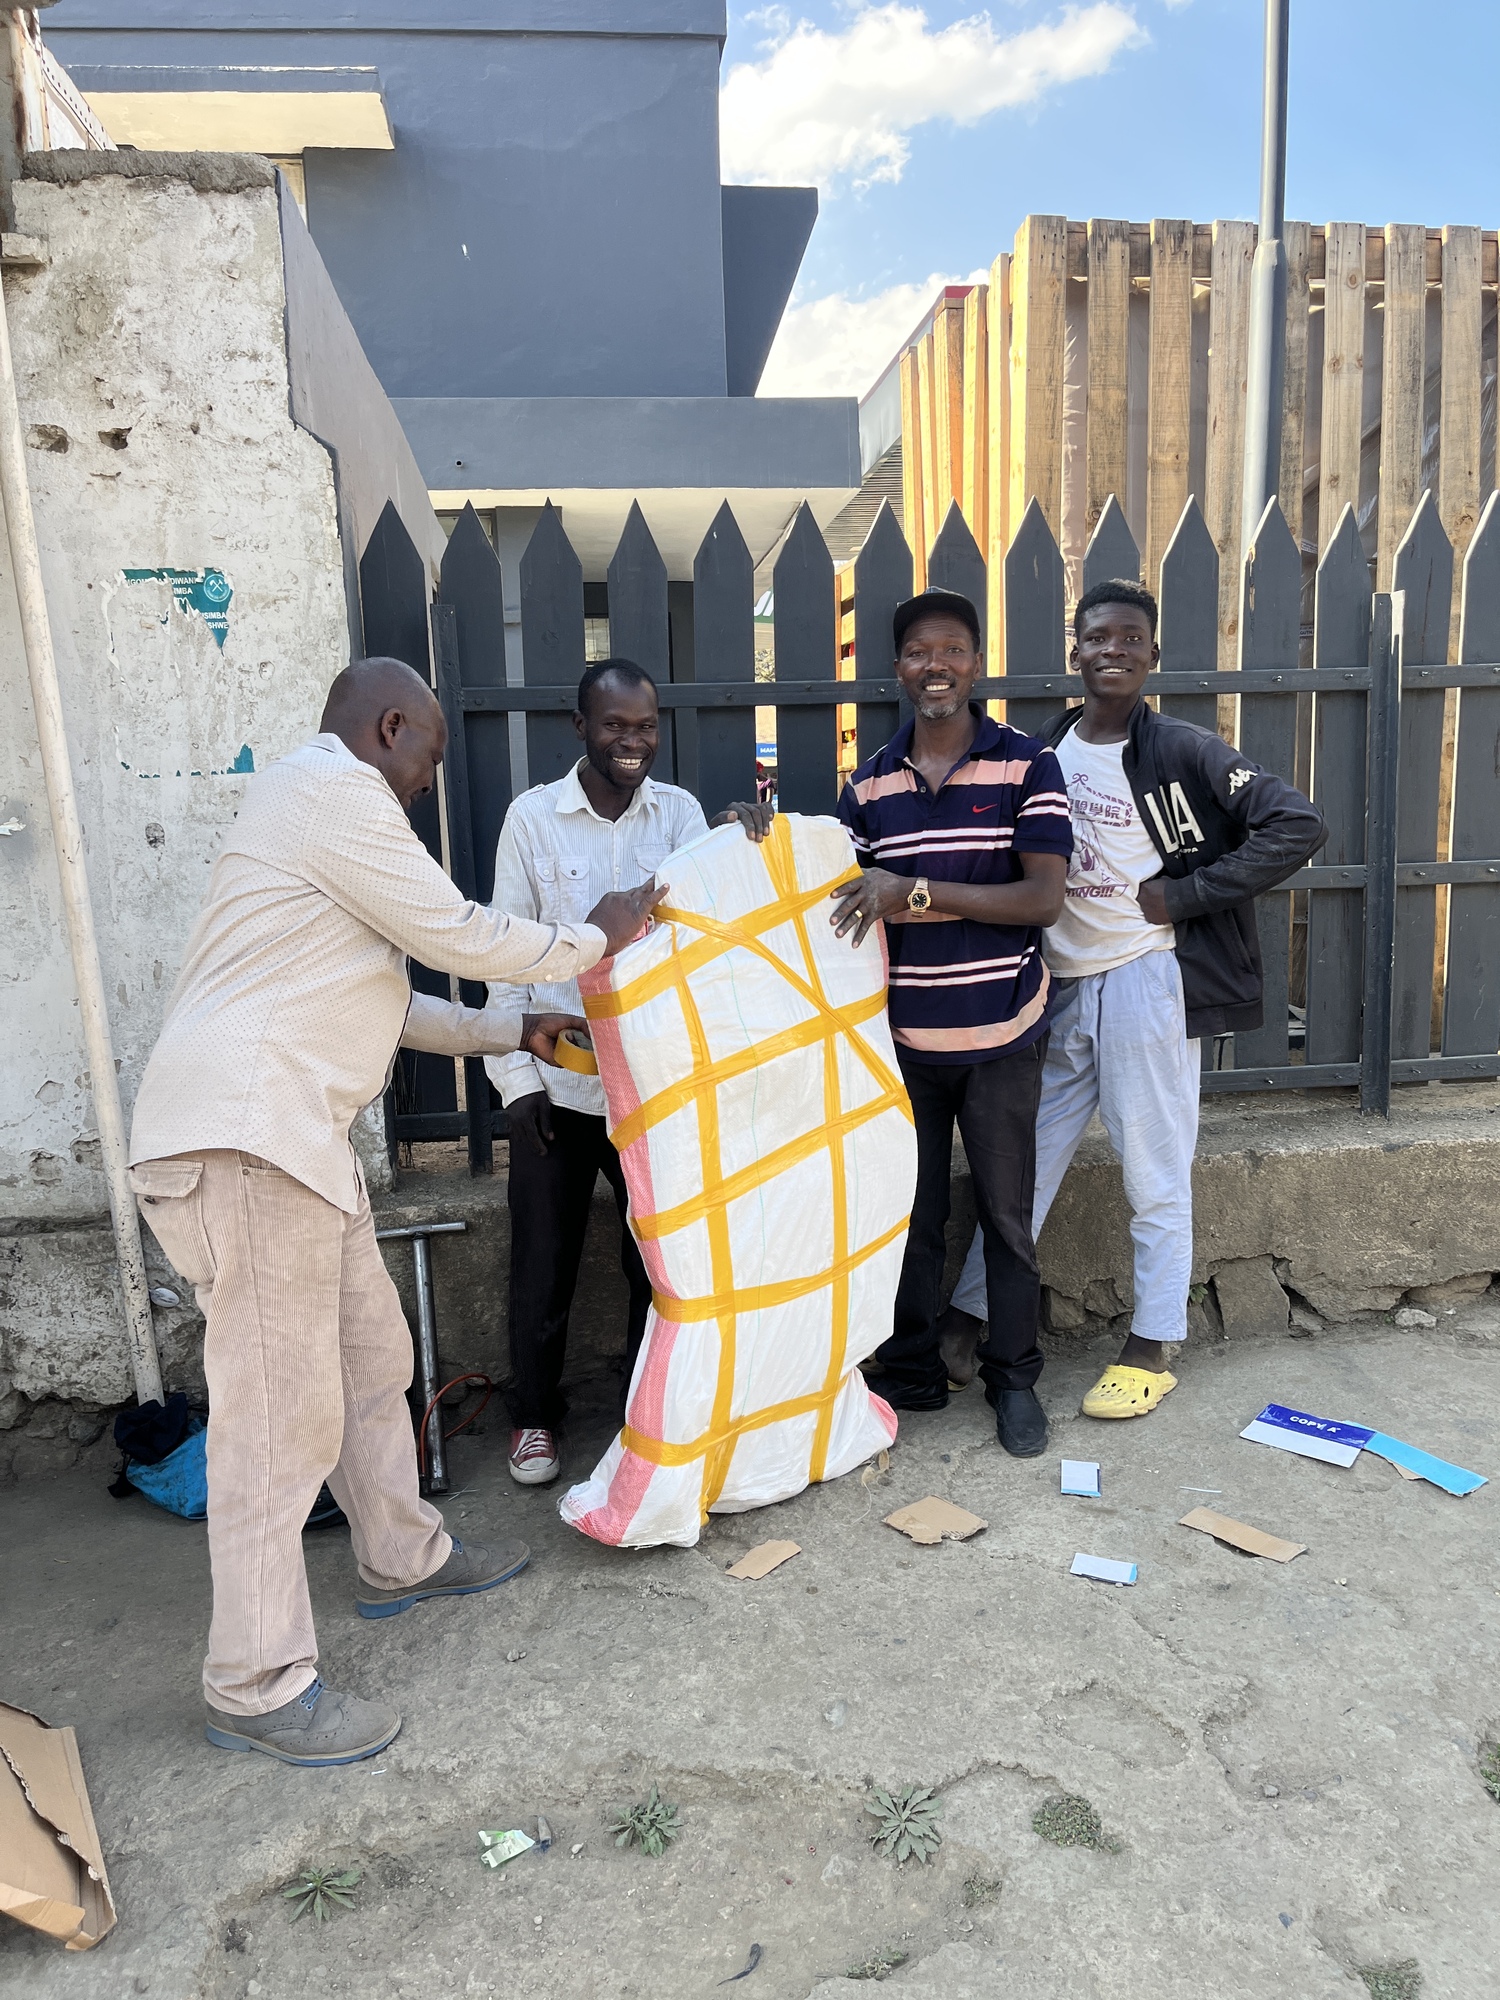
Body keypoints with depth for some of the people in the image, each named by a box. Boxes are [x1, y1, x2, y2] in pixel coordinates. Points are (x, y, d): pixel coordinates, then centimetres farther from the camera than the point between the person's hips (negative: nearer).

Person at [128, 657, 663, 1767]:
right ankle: (259, 1685, 11)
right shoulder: (337, 791, -10)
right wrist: (594, 939, 5)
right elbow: (457, 936, -10)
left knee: (372, 1354, 19)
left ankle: (403, 1558, 37)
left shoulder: (319, 801, 25)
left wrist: (509, 1033, 27)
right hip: (244, 1138, -11)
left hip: (290, 1134, 11)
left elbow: (383, 1000, 27)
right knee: (284, 1414, -3)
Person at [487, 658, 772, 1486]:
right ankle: (534, 1412, 31)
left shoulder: (679, 812, 2)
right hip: (557, 1082, -2)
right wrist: (516, 1075, -6)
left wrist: (736, 843, -25)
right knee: (544, 1259, 9)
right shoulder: (533, 816, -4)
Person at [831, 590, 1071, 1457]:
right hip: (901, 1035, 3)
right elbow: (844, 905, 11)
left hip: (1001, 1035, -2)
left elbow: (1045, 898, -16)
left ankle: (1015, 1378, 28)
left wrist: (917, 891, -23)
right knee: (910, 1215, 12)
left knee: (1008, 1214, 10)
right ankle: (912, 1375, 30)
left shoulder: (1028, 764, -6)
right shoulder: (870, 783, 4)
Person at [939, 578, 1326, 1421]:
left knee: (1156, 1176, 7)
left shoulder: (1183, 751, -7)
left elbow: (1300, 823, -12)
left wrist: (1186, 893, -13)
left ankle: (1153, 1351, 21)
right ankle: (970, 1318, 26)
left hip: (1145, 981, -4)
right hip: (1060, 985, 4)